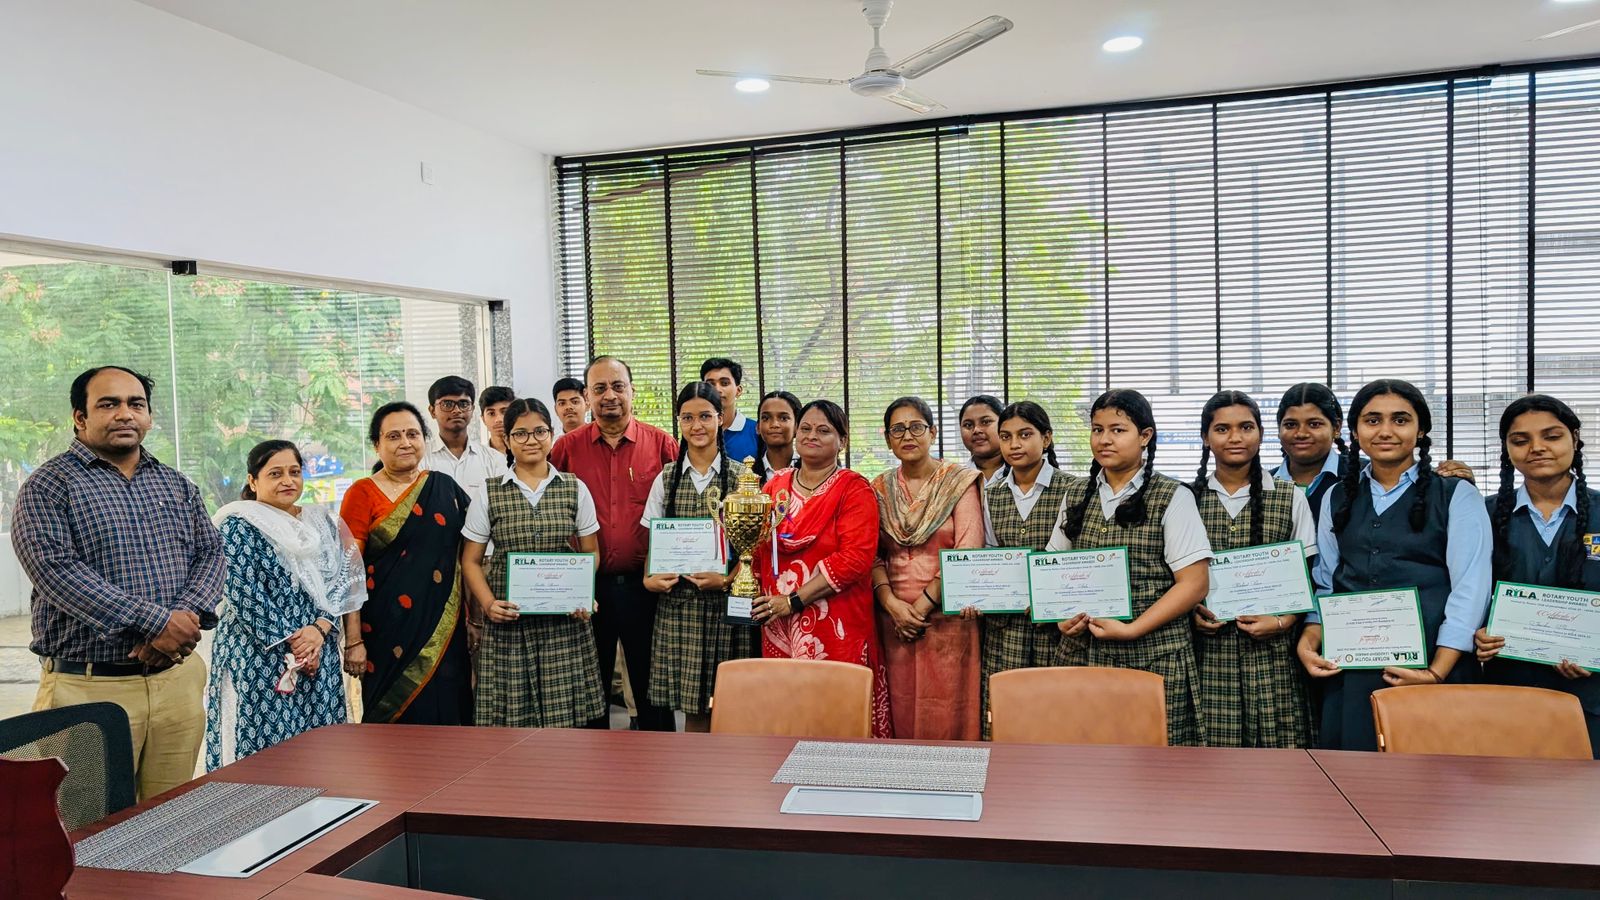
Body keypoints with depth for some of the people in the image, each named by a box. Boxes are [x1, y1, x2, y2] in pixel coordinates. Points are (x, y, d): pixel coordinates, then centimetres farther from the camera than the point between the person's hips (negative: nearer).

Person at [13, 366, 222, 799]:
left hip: (178, 678, 4)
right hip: (90, 687, -4)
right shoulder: (48, 486, -2)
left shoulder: (176, 485, 14)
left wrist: (187, 615, -12)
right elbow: (55, 569, -14)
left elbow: (210, 553, 9)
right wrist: (155, 622, -20)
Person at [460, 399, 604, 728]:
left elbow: (591, 552, 10)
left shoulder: (575, 489, 7)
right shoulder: (488, 494, 5)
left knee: (565, 711, 0)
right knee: (513, 714, -1)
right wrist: (488, 603, -9)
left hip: (565, 619, 1)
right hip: (508, 619, 0)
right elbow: (471, 560, 7)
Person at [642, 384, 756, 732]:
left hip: (727, 599, -2)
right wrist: (649, 578, -5)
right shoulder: (666, 479, 10)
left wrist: (727, 578, -15)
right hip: (678, 601, 2)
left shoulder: (742, 476, 2)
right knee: (693, 705, 4)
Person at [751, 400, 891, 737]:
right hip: (778, 627, 5)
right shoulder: (775, 486, 13)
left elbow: (856, 557, -14)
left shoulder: (854, 488, -3)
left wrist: (794, 600, -15)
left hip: (836, 627, -4)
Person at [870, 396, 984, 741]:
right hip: (893, 618, 3)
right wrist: (892, 603, -11)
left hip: (947, 618, -3)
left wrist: (922, 605, -11)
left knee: (947, 715, 0)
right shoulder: (879, 489, 8)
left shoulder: (960, 482, -2)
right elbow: (873, 556, 5)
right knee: (900, 714, 6)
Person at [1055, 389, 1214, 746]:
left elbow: (1194, 583, -7)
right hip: (1091, 653, 3)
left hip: (1156, 656, -3)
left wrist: (1131, 630, -13)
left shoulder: (1172, 498, -3)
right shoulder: (1077, 495, 10)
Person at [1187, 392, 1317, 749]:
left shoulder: (1291, 497, 6)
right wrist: (1191, 612, -6)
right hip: (1208, 649, 0)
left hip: (1271, 650, 0)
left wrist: (1283, 622, -8)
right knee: (1212, 746, -2)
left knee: (1273, 742, -2)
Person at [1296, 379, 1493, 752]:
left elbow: (1470, 590, -7)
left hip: (1431, 668, -3)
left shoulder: (1457, 496, 2)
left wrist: (1437, 673, -15)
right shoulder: (1337, 498, 13)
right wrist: (1309, 643, -4)